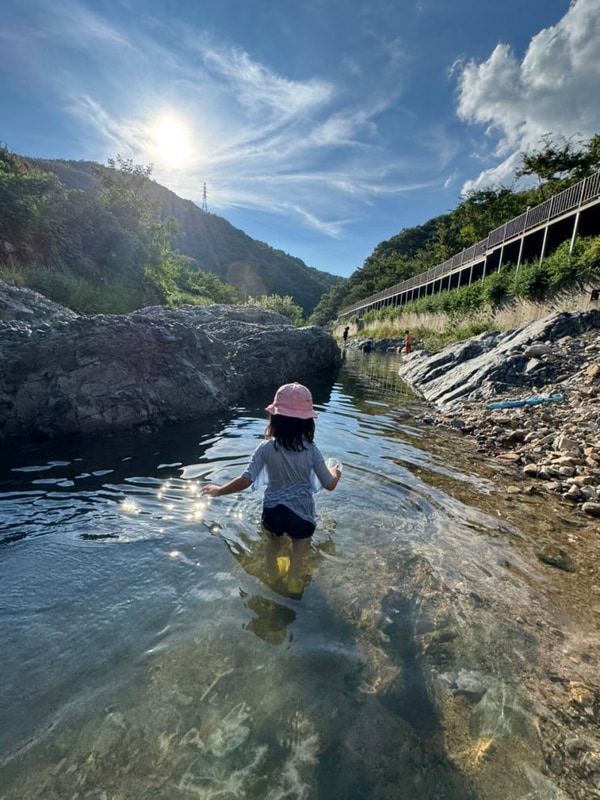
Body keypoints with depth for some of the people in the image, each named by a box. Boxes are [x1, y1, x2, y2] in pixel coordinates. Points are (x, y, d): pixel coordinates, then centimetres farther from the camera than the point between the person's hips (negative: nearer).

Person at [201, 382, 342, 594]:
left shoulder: (267, 448, -19)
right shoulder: (312, 451, -18)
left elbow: (246, 480, -21)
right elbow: (330, 485, -10)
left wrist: (219, 490, -6)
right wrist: (335, 471, 12)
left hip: (273, 511, 2)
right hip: (301, 513, -2)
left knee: (272, 545, 33)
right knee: (298, 553, 26)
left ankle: (273, 575, 56)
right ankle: (293, 582, 43)